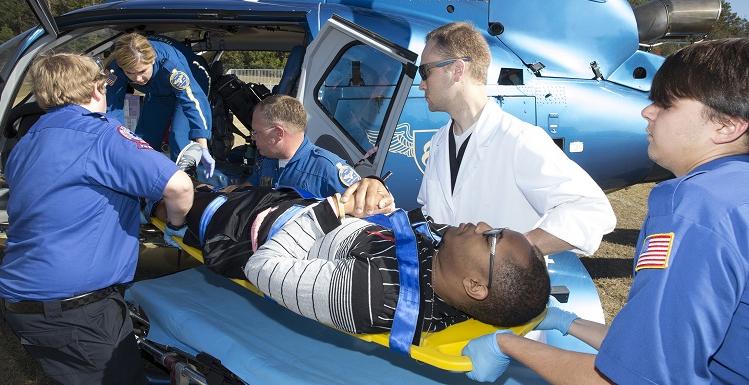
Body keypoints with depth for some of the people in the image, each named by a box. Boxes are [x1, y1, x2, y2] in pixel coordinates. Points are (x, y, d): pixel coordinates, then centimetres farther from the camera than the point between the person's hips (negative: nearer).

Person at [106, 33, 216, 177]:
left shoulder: (169, 62, -43)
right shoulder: (117, 67, -31)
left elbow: (193, 101, -45)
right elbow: (112, 106, -27)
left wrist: (203, 150, -50)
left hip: (190, 85, -5)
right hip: (158, 93, 5)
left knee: (179, 137, -23)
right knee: (143, 137, 4)